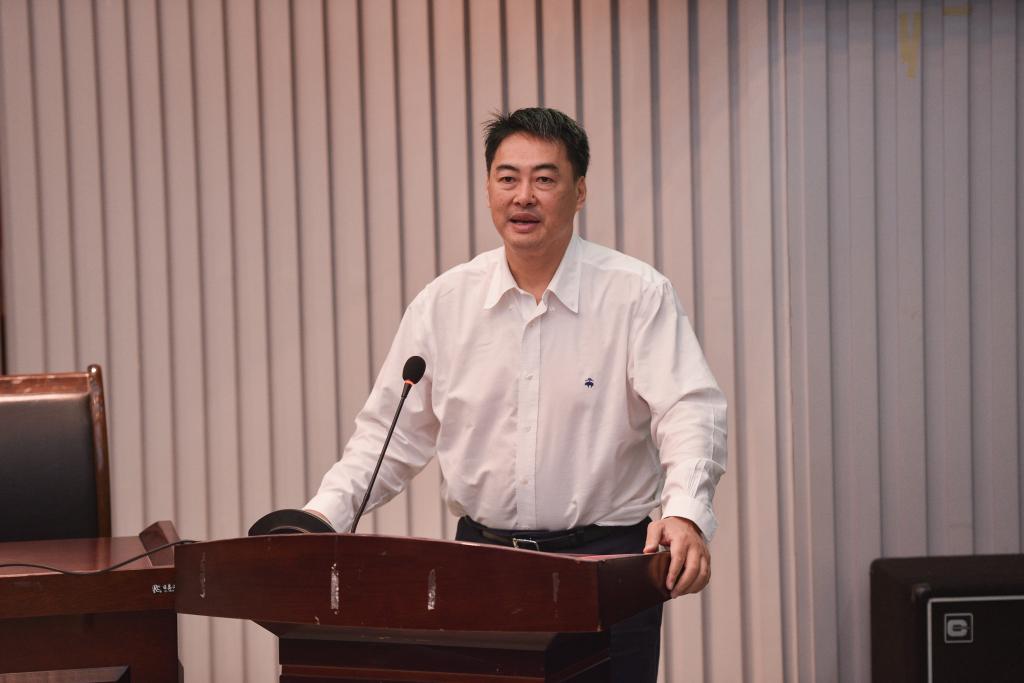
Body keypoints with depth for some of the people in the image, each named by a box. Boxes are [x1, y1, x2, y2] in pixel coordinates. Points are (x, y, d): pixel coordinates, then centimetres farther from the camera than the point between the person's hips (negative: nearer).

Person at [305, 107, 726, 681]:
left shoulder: (638, 294, -6)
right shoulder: (443, 303, 5)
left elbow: (691, 412, -16)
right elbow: (394, 432, 11)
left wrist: (685, 512, -34)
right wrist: (326, 514, -4)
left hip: (605, 562, -3)